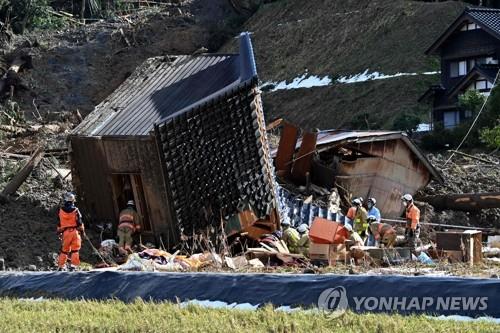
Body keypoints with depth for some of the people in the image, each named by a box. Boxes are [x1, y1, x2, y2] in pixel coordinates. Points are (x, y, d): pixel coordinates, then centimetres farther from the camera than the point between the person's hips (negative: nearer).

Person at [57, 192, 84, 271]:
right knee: (75, 250, 4)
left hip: (65, 232, 2)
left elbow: (59, 223, 5)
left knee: (64, 249, 13)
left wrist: (59, 232, 17)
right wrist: (82, 231, 8)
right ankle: (73, 265, -2)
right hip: (75, 231, -2)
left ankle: (61, 266, 14)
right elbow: (79, 222, -5)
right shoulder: (75, 210, -9)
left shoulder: (61, 210, -2)